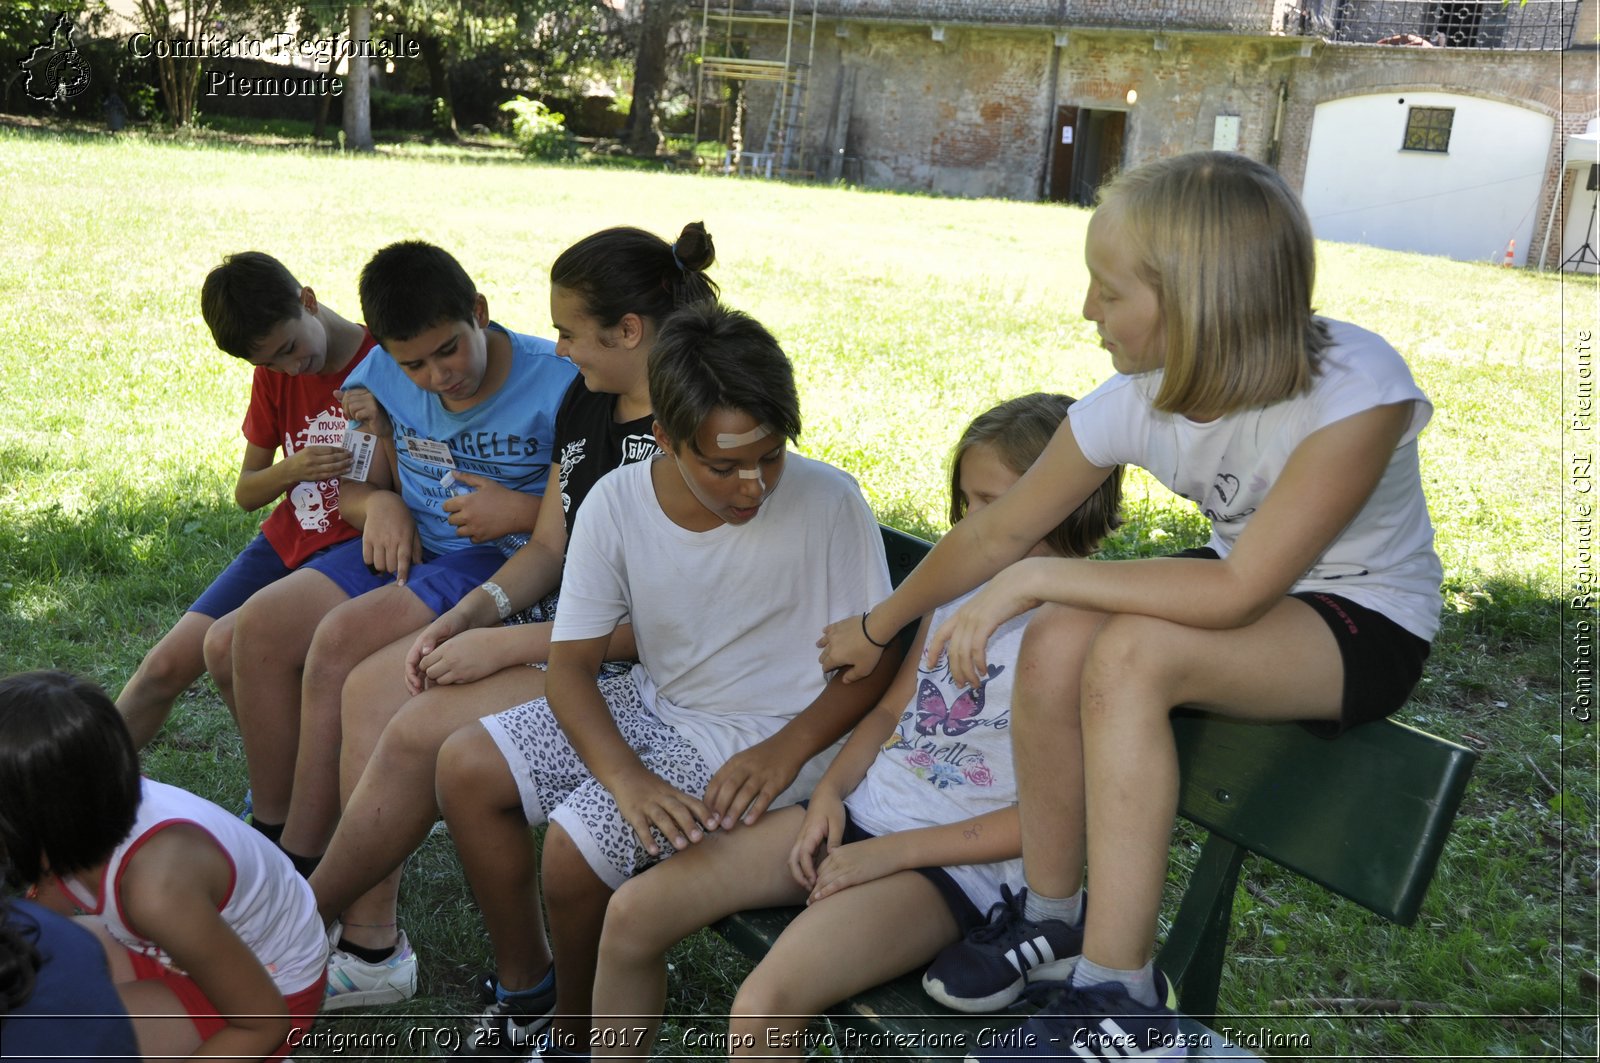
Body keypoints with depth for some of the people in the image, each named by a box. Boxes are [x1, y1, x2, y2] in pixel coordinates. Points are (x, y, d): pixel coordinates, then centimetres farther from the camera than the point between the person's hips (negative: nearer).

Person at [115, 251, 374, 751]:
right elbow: (245, 493, 8)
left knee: (227, 644, -24)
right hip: (285, 542, 6)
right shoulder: (274, 376, 6)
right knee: (166, 663, 2)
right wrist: (290, 469, -12)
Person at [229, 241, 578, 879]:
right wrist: (380, 504, -6)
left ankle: (302, 863, -13)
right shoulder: (384, 378, 4)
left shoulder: (556, 384, -14)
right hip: (410, 548, 8)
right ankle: (269, 831, 5)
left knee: (343, 639, -26)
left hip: (503, 563, -7)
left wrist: (522, 511, -23)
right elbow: (356, 486, 17)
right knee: (260, 627, -8)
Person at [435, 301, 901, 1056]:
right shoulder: (617, 503, -13)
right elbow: (571, 664, -10)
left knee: (577, 845, -20)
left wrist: (785, 752, -27)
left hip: (766, 738, -5)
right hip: (653, 707, 6)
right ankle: (525, 987, 18)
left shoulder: (828, 502, -22)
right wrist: (627, 777, -28)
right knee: (465, 767, -1)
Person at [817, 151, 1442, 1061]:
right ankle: (1052, 920, -3)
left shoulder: (1356, 392, -31)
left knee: (1131, 655, -32)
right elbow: (998, 530, -3)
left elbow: (1239, 592, -32)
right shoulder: (1137, 402, -15)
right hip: (1244, 581, 5)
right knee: (1056, 644, -24)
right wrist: (875, 627, 6)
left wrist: (1039, 578, -30)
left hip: (1367, 622, -5)